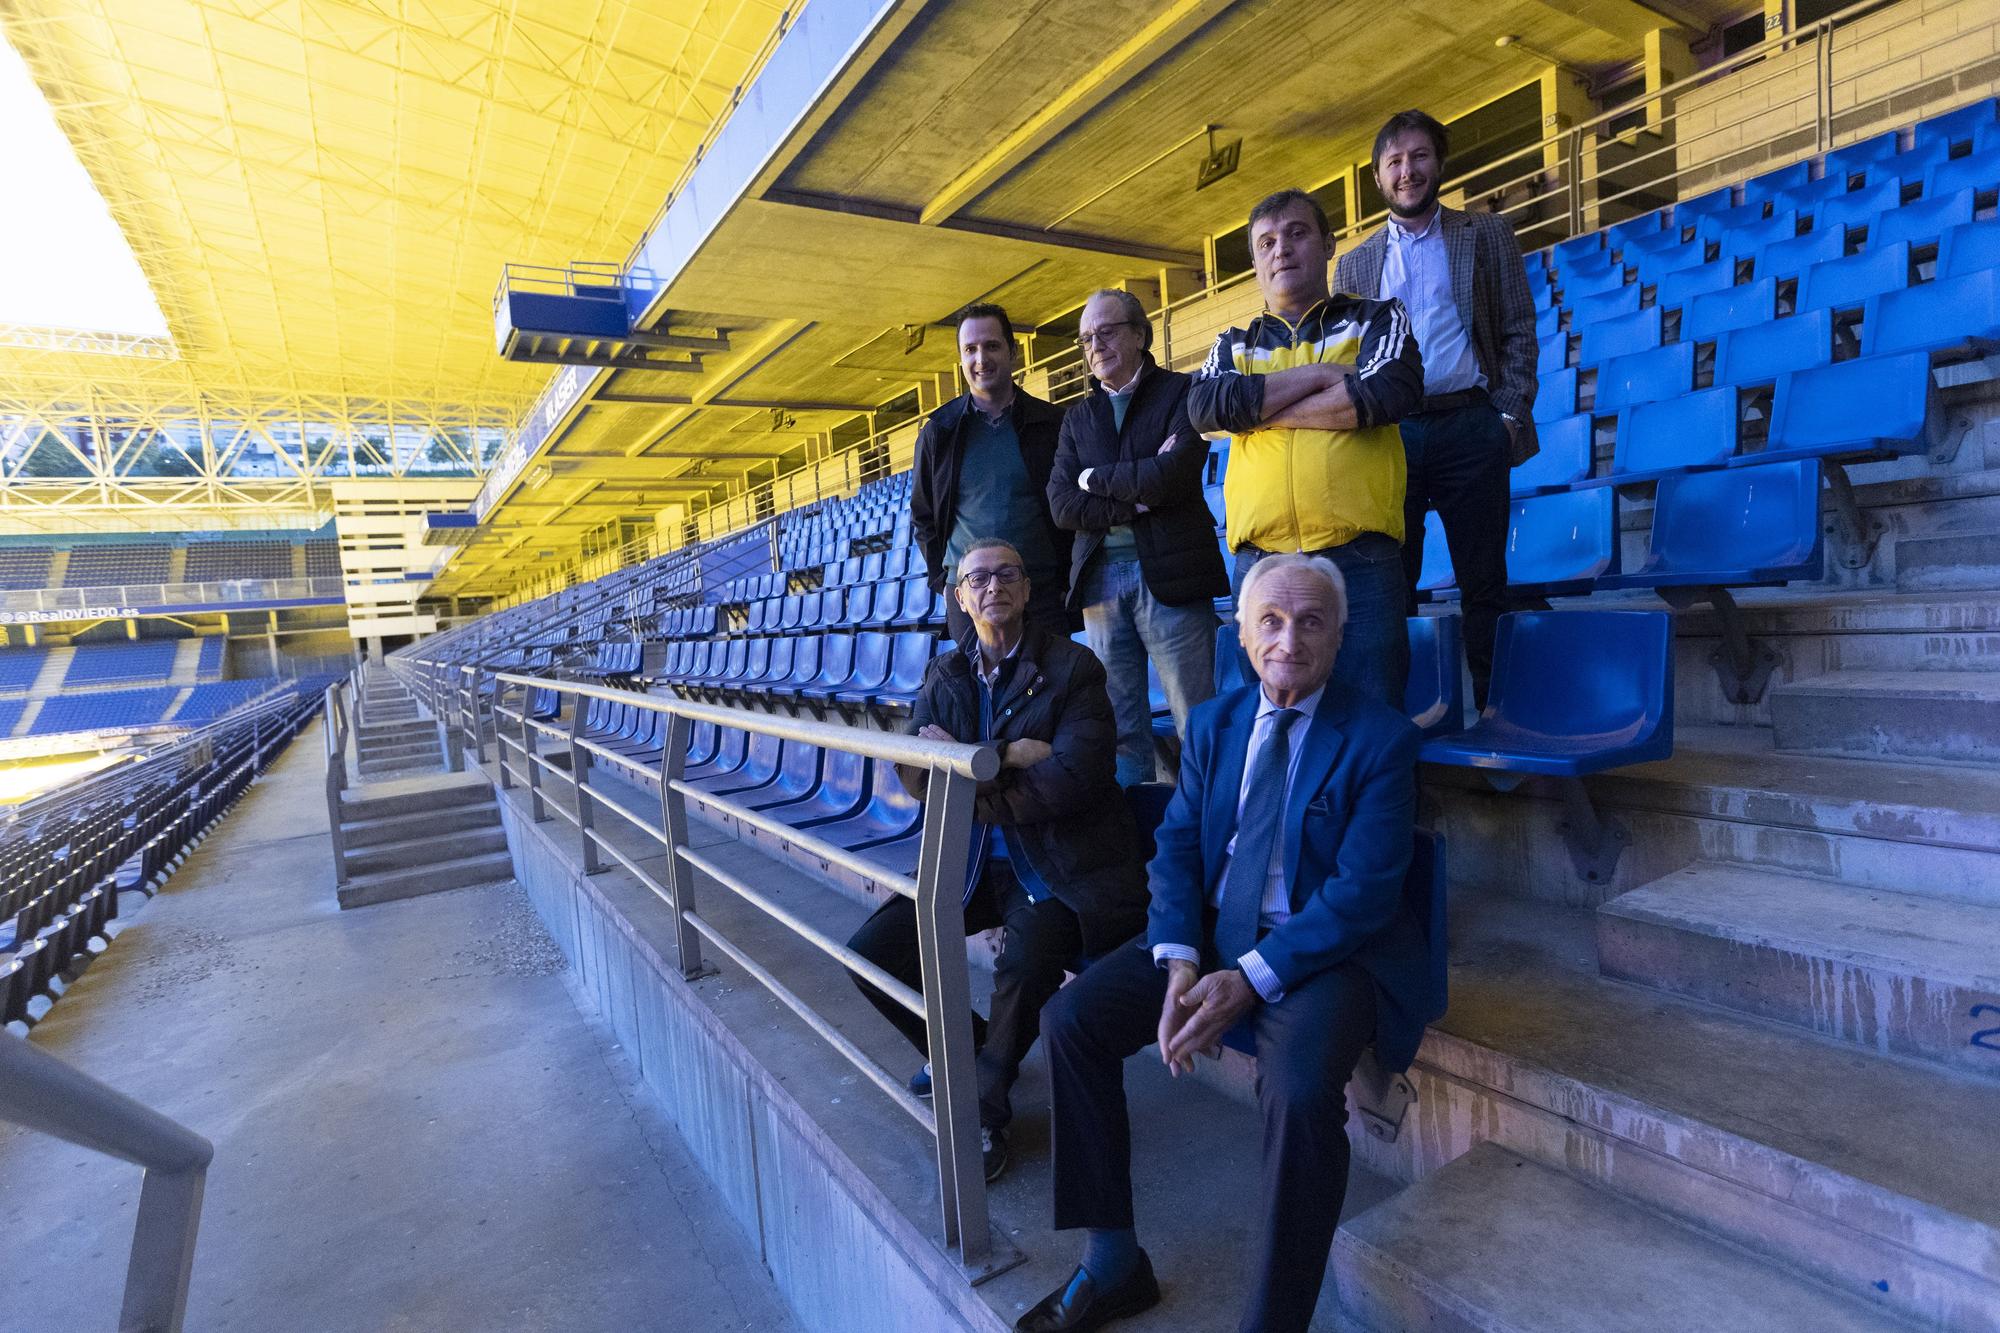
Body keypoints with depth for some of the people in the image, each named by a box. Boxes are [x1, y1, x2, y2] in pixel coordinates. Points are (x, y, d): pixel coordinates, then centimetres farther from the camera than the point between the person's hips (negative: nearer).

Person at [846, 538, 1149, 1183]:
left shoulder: (1072, 666, -7)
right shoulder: (944, 675, 9)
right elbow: (912, 772, -5)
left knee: (1024, 963, -32)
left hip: (1058, 869, -5)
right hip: (971, 864, 6)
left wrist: (971, 785, -13)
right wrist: (1006, 755, -18)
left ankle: (985, 1110, -3)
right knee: (871, 950, -4)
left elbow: (1072, 778, -19)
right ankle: (964, 1047, 22)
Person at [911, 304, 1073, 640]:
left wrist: (1067, 580, 1)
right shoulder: (938, 432, 6)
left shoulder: (1053, 425, 4)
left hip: (1044, 590, 0)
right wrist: (943, 580, 5)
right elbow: (922, 517, 14)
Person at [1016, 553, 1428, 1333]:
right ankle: (1113, 1262, 6)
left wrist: (1250, 980, -24)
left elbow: (1363, 890, -15)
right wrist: (1180, 962, -13)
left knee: (1301, 1088, -34)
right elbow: (1176, 848, 5)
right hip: (1209, 932, 5)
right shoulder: (1213, 724, 7)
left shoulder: (1381, 739, -8)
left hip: (1325, 948, -4)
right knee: (1069, 1019, -10)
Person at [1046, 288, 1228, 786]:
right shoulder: (1078, 416, 19)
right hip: (1100, 577, 4)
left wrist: (1096, 478, 0)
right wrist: (1135, 497, -7)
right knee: (1119, 729, 6)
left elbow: (1172, 475, -12)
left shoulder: (1180, 392, 6)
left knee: (1196, 723, -2)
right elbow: (1061, 505, 5)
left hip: (1168, 575, -4)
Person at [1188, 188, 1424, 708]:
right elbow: (1203, 406, -3)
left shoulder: (1377, 318, 14)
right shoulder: (1234, 344, 20)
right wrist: (1318, 375, -5)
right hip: (1260, 556, 2)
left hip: (1359, 553, -2)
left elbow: (1392, 390, -8)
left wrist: (1256, 408, -4)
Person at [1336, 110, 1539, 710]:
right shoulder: (1353, 263, 17)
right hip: (1386, 435, 1)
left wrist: (1511, 414, -4)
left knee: (1484, 581, 1)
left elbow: (1519, 331, 9)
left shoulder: (1487, 235, 14)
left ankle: (1495, 706, 8)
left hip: (1469, 428, -1)